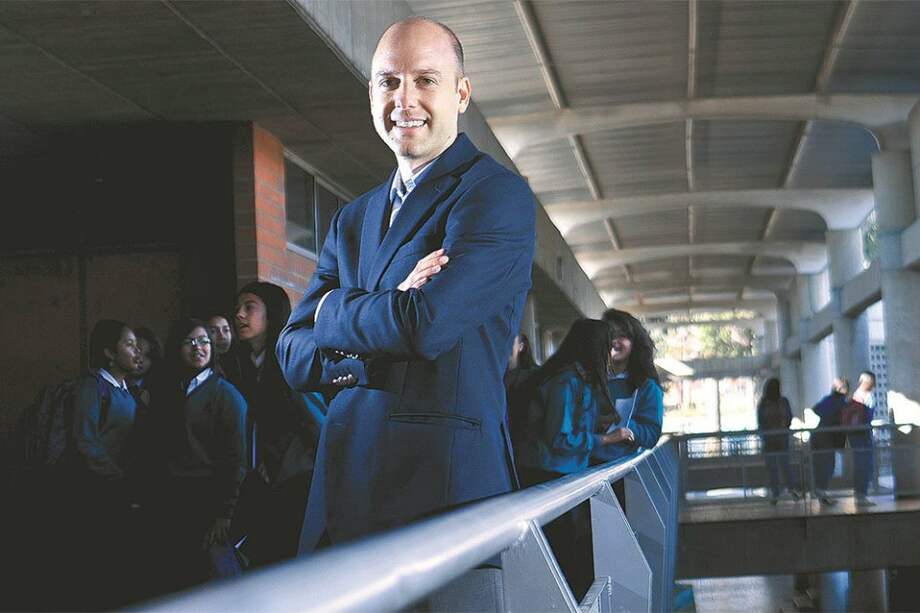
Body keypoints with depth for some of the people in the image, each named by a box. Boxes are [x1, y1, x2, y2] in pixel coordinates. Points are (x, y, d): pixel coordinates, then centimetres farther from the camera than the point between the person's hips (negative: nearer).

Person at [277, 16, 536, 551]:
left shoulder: (499, 195, -4)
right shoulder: (354, 220, 18)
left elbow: (427, 325, -18)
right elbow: (294, 357, 10)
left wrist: (334, 309, 1)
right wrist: (389, 315, -8)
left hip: (445, 489, -6)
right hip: (342, 490, 6)